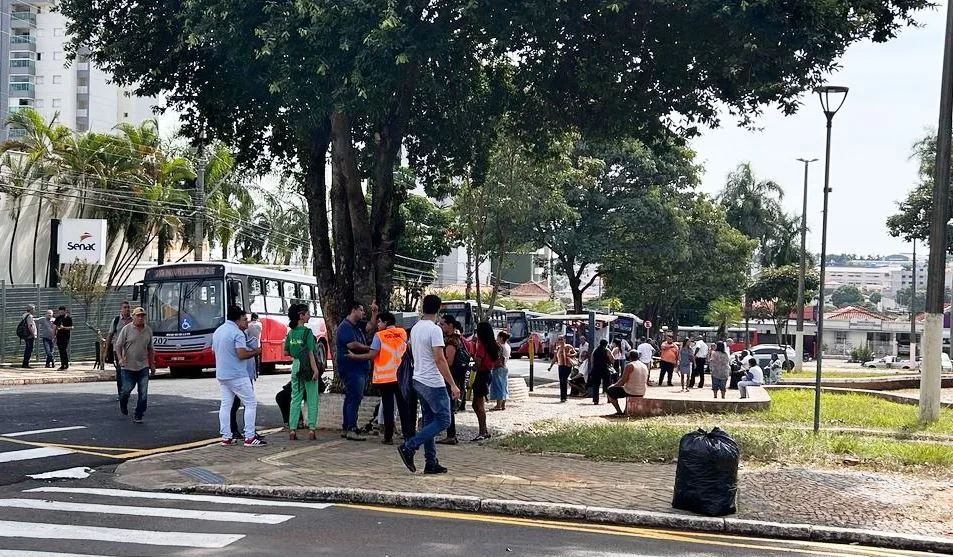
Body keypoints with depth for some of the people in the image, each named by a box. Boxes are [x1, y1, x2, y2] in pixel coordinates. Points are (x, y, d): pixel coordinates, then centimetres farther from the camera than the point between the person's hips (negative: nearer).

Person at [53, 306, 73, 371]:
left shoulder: (68, 318, -2)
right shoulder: (58, 318, 13)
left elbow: (71, 327, -7)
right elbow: (55, 327, 16)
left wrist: (64, 327, -20)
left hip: (66, 336, -5)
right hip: (59, 336, 5)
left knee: (64, 350, -11)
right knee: (60, 351, 6)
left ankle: (66, 364, -6)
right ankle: (62, 365, 11)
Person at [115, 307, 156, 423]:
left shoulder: (148, 330, 8)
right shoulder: (127, 329, -5)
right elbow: (118, 346, -5)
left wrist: (152, 365, 17)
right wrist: (120, 358, -21)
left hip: (143, 367, 3)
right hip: (128, 366, -3)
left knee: (143, 394, -4)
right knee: (126, 390, 3)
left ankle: (138, 416, 6)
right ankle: (123, 404, 37)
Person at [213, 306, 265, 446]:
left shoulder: (217, 331, 13)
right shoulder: (237, 333, -14)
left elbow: (214, 351, 22)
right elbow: (242, 354, -22)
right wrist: (255, 352, -5)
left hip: (221, 375, 8)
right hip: (237, 375, -8)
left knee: (225, 404, 10)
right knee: (251, 404, -2)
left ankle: (226, 437, 8)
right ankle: (249, 437, -5)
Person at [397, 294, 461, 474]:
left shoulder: (415, 329, 10)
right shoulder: (434, 330, -17)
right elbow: (439, 360, -21)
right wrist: (453, 385, -19)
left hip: (418, 380, 9)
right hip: (433, 383, -9)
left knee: (429, 421, 12)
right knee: (443, 420, -3)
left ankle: (431, 463, 12)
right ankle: (409, 447, -11)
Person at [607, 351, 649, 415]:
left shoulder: (629, 366, -12)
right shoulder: (645, 366, 9)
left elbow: (622, 381, -14)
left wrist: (614, 385, 4)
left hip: (631, 392, -7)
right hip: (642, 394, 7)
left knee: (609, 390, 10)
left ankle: (619, 412, 3)